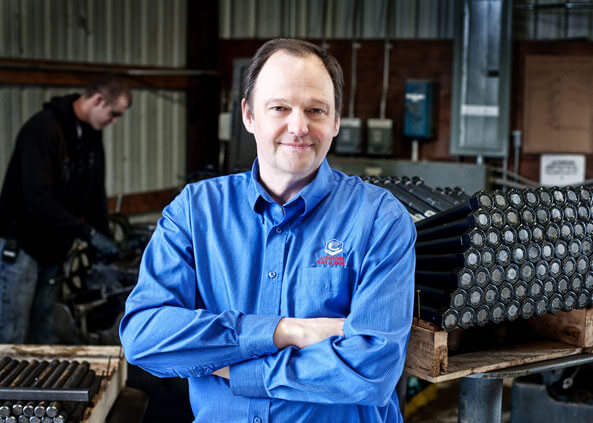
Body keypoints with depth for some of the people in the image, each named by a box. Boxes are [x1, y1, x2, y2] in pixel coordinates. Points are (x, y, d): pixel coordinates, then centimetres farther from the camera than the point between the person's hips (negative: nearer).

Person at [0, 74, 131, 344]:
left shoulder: (91, 135, 4)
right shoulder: (43, 128, -23)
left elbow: (95, 194, 11)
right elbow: (38, 199, -30)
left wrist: (104, 244, 7)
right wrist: (88, 232, -28)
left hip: (53, 247, 8)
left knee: (44, 329, 14)